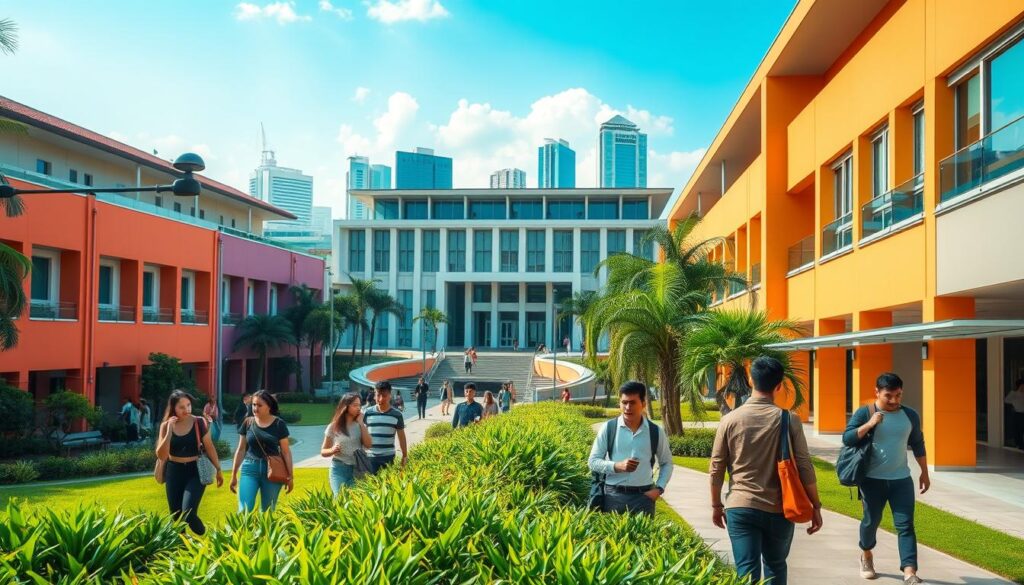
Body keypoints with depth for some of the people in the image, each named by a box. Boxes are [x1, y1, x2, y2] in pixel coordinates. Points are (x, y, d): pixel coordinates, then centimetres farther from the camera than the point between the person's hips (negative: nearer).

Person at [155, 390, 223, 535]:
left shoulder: (199, 423, -8)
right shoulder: (166, 426, -3)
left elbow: (209, 447, 2)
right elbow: (161, 455, -10)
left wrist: (218, 469, 6)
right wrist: (169, 432, -19)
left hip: (195, 471, -3)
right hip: (174, 472, 3)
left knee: (188, 513, -16)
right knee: (176, 516, 11)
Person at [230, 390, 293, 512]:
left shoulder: (279, 424, -3)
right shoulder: (247, 423, 3)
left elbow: (285, 451, 0)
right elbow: (241, 450, 10)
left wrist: (290, 476, -2)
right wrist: (234, 475, 10)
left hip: (272, 471, -1)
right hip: (250, 469, 1)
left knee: (267, 511, 7)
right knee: (244, 510, -9)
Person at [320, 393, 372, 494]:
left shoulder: (360, 425, 6)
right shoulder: (333, 427, -1)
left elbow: (368, 445, -9)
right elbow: (323, 452, 6)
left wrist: (361, 423, -8)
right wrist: (332, 450, -17)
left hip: (357, 469, 2)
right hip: (339, 469, -2)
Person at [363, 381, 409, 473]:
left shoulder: (397, 414, -2)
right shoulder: (367, 413, -1)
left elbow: (401, 436, 7)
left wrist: (405, 455, 9)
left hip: (388, 457, 0)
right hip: (370, 456, 0)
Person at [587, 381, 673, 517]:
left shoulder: (655, 431, 3)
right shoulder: (609, 428, 0)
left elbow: (666, 463, 16)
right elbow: (593, 462, 2)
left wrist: (659, 488, 2)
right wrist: (617, 466, -14)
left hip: (643, 496, 1)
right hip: (613, 495, -1)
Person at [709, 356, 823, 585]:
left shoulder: (730, 420, -3)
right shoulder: (789, 420, -6)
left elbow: (717, 468, 1)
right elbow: (804, 467, -5)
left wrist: (716, 505, 13)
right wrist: (816, 507, 5)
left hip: (740, 508, 0)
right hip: (779, 510, 1)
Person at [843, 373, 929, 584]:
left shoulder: (910, 415, 4)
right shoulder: (864, 413, -8)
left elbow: (918, 445, 16)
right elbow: (846, 439, -15)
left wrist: (924, 473, 18)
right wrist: (869, 424, -25)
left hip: (901, 479, 2)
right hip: (872, 479, -2)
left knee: (905, 525, -5)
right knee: (871, 521, 11)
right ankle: (866, 556, 36)